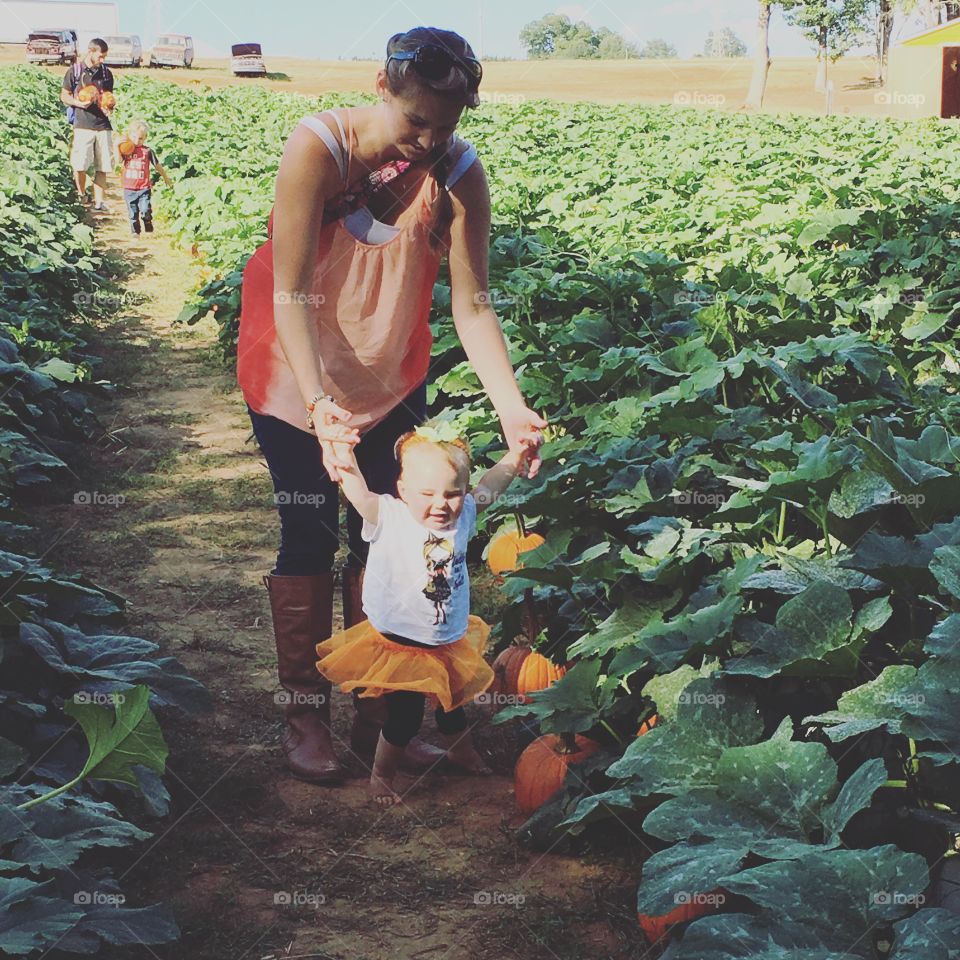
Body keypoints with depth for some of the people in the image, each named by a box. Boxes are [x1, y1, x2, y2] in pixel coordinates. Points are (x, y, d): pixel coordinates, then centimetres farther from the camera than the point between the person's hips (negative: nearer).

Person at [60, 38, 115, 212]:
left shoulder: (106, 72, 9)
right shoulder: (75, 70, 0)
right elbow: (64, 96, 5)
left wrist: (109, 108, -4)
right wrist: (79, 103, -14)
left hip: (103, 125, 3)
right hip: (83, 124, -3)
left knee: (102, 167, 0)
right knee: (79, 165, -9)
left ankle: (98, 203, 6)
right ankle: (82, 194, 17)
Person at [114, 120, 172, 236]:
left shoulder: (148, 151, 0)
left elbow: (157, 165, 10)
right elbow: (118, 161, -11)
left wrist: (166, 177, 18)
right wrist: (117, 146, -16)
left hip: (144, 188, -2)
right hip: (129, 188, 2)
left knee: (145, 211, -10)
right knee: (133, 213, 10)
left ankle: (149, 229, 11)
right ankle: (135, 231, 23)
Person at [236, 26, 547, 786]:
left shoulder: (458, 172, -19)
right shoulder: (318, 147, -28)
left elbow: (472, 305, -19)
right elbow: (290, 296, -28)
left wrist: (513, 409, -31)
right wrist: (321, 404, -39)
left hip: (392, 375, 3)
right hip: (299, 373, -3)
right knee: (309, 537, 1)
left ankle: (380, 713, 20)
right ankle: (305, 714, 16)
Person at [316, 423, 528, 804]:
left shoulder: (464, 513, -8)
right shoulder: (389, 517, -23)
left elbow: (492, 482, 9)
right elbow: (357, 492, -40)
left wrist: (519, 450, 4)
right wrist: (345, 459, -57)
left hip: (450, 643, 6)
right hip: (399, 645, -6)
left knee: (453, 704, 27)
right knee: (404, 718, 2)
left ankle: (461, 750, 57)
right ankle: (381, 775, 29)